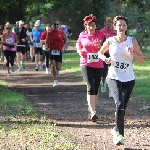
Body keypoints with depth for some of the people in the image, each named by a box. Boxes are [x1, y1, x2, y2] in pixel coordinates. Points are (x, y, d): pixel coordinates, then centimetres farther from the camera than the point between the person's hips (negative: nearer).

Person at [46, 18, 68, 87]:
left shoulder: (61, 32, -1)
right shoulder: (50, 33, -1)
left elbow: (66, 40, 9)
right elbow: (47, 42, 8)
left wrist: (63, 47, -4)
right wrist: (47, 47, -10)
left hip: (59, 51, 0)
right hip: (52, 51, 0)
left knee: (58, 68, 2)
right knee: (53, 66, -11)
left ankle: (57, 71, 40)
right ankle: (55, 81, -2)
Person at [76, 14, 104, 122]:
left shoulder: (100, 34, 0)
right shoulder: (82, 35, 1)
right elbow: (78, 44, 19)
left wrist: (99, 45, -17)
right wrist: (79, 51, -1)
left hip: (98, 65, 2)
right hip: (86, 64, -2)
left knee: (96, 88, 11)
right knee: (90, 87, -15)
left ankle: (91, 109, 30)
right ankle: (93, 112, -21)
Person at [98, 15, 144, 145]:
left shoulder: (132, 41, -2)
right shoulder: (110, 41, -4)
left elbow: (141, 60, -1)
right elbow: (100, 53, 14)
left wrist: (132, 53, -19)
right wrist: (105, 59, -8)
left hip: (129, 79, 2)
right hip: (114, 77, -2)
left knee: (123, 107, 11)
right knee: (120, 104, -21)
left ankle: (117, 130, 34)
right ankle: (120, 134, -16)